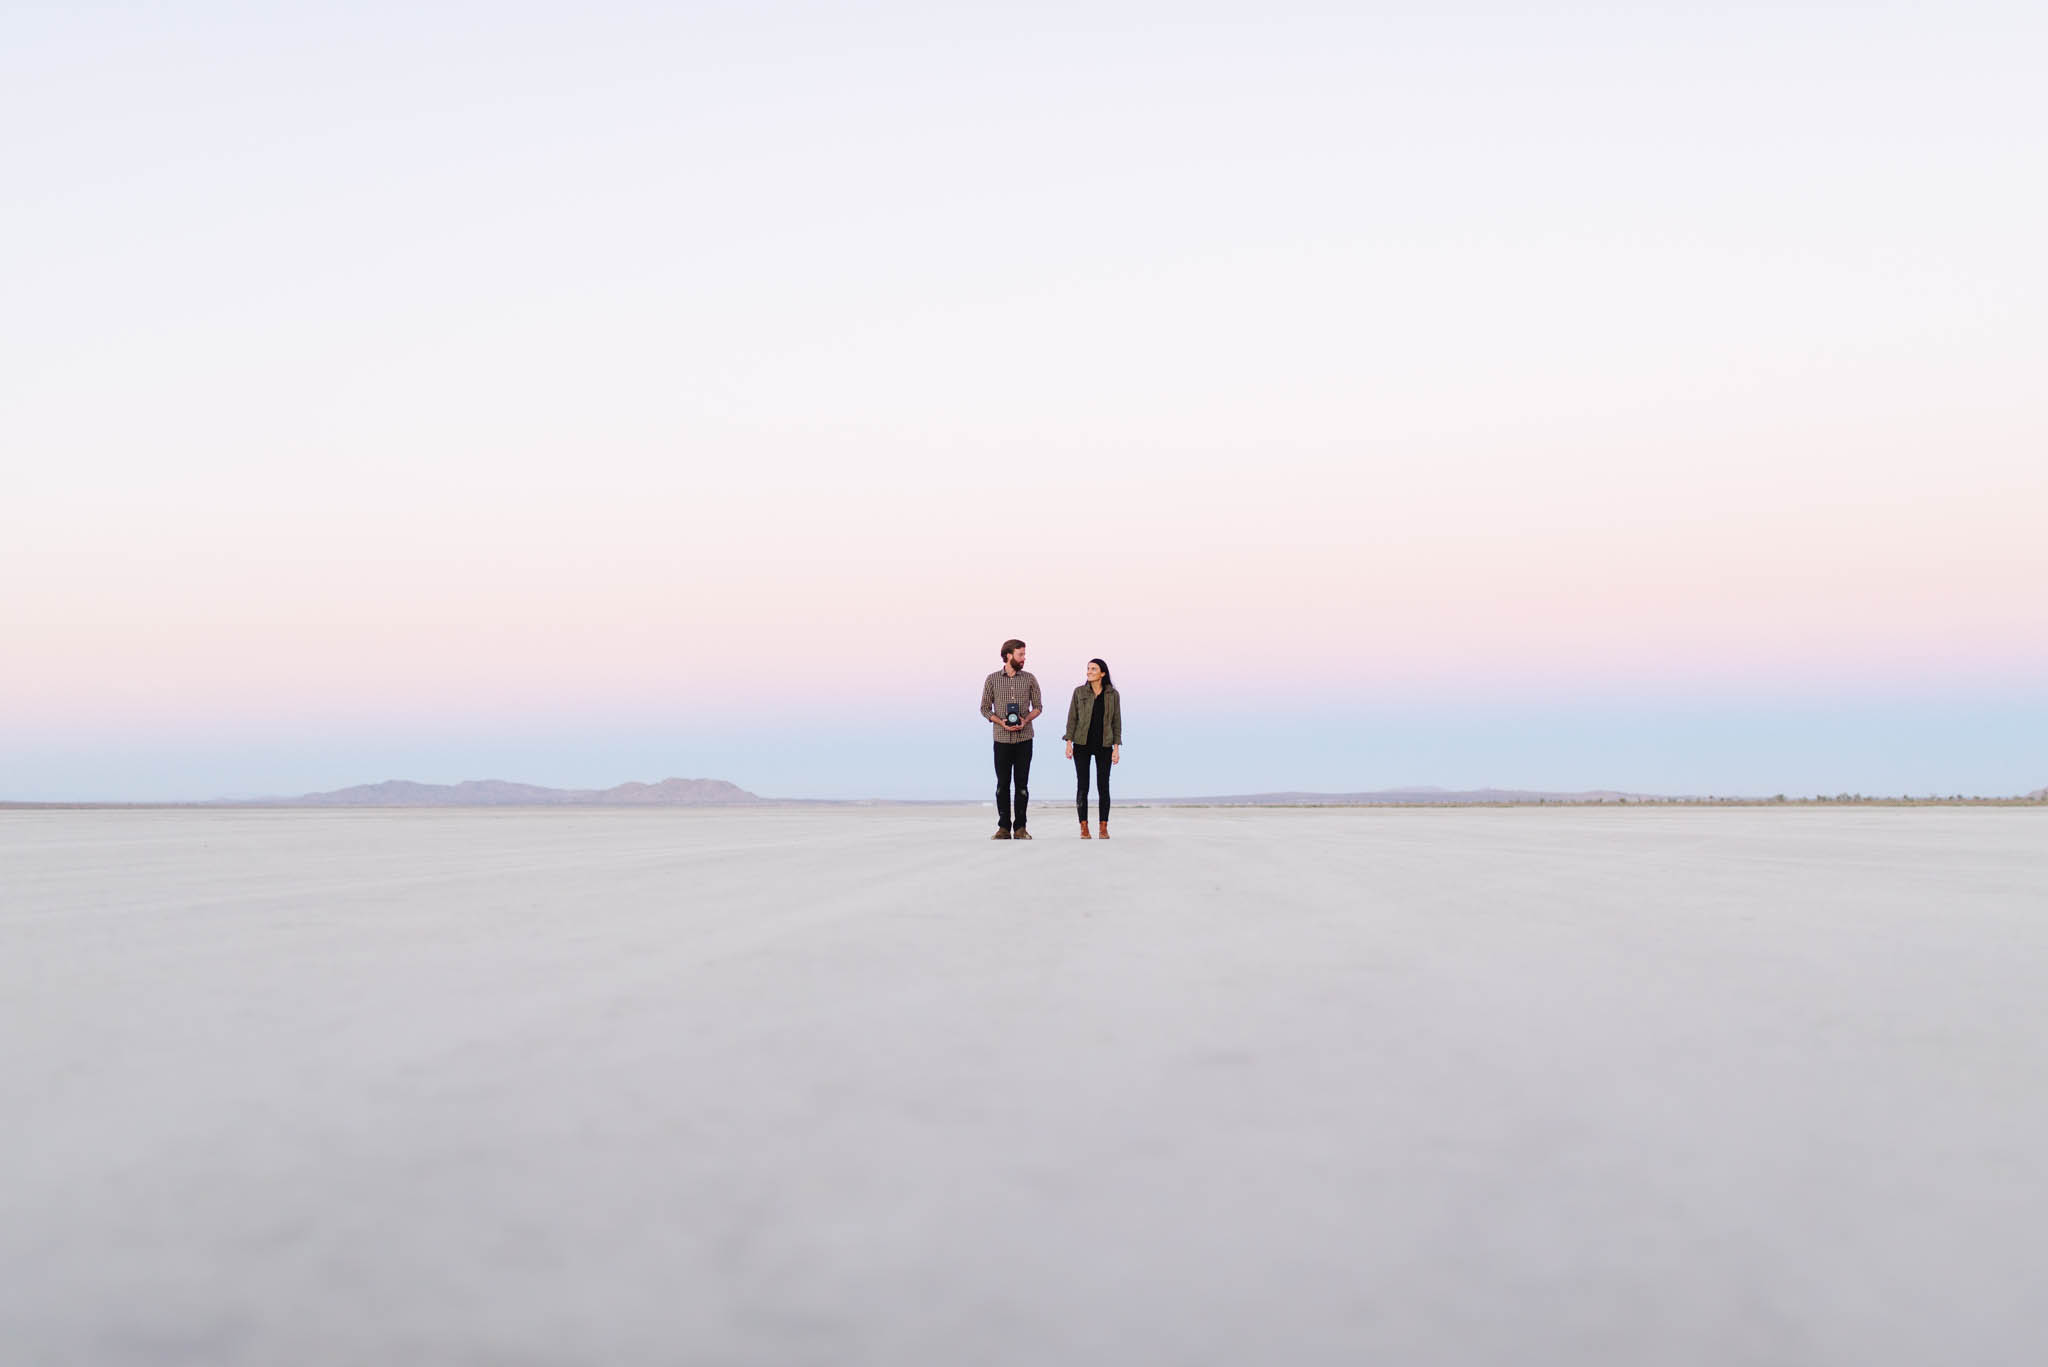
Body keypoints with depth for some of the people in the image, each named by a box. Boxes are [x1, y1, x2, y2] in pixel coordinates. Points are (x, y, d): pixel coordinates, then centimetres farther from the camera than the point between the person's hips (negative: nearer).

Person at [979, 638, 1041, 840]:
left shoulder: (1029, 679, 4)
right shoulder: (992, 679, 2)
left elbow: (1038, 706, 9)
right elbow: (985, 708, 4)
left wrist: (1026, 719, -11)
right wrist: (1001, 722, -13)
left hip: (1024, 738, 1)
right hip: (1002, 739, -1)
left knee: (1022, 784, 0)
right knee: (1002, 784, 1)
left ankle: (1020, 828, 5)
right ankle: (1003, 828, 5)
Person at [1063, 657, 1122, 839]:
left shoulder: (1112, 694, 1)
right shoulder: (1079, 692, 1)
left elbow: (1116, 721, 2)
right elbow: (1072, 718, 1)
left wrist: (1116, 748, -4)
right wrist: (1068, 743, -7)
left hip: (1104, 745, 0)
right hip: (1082, 744, 0)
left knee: (1103, 786, -1)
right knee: (1082, 786, -2)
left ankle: (1103, 828, 5)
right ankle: (1084, 828, 5)